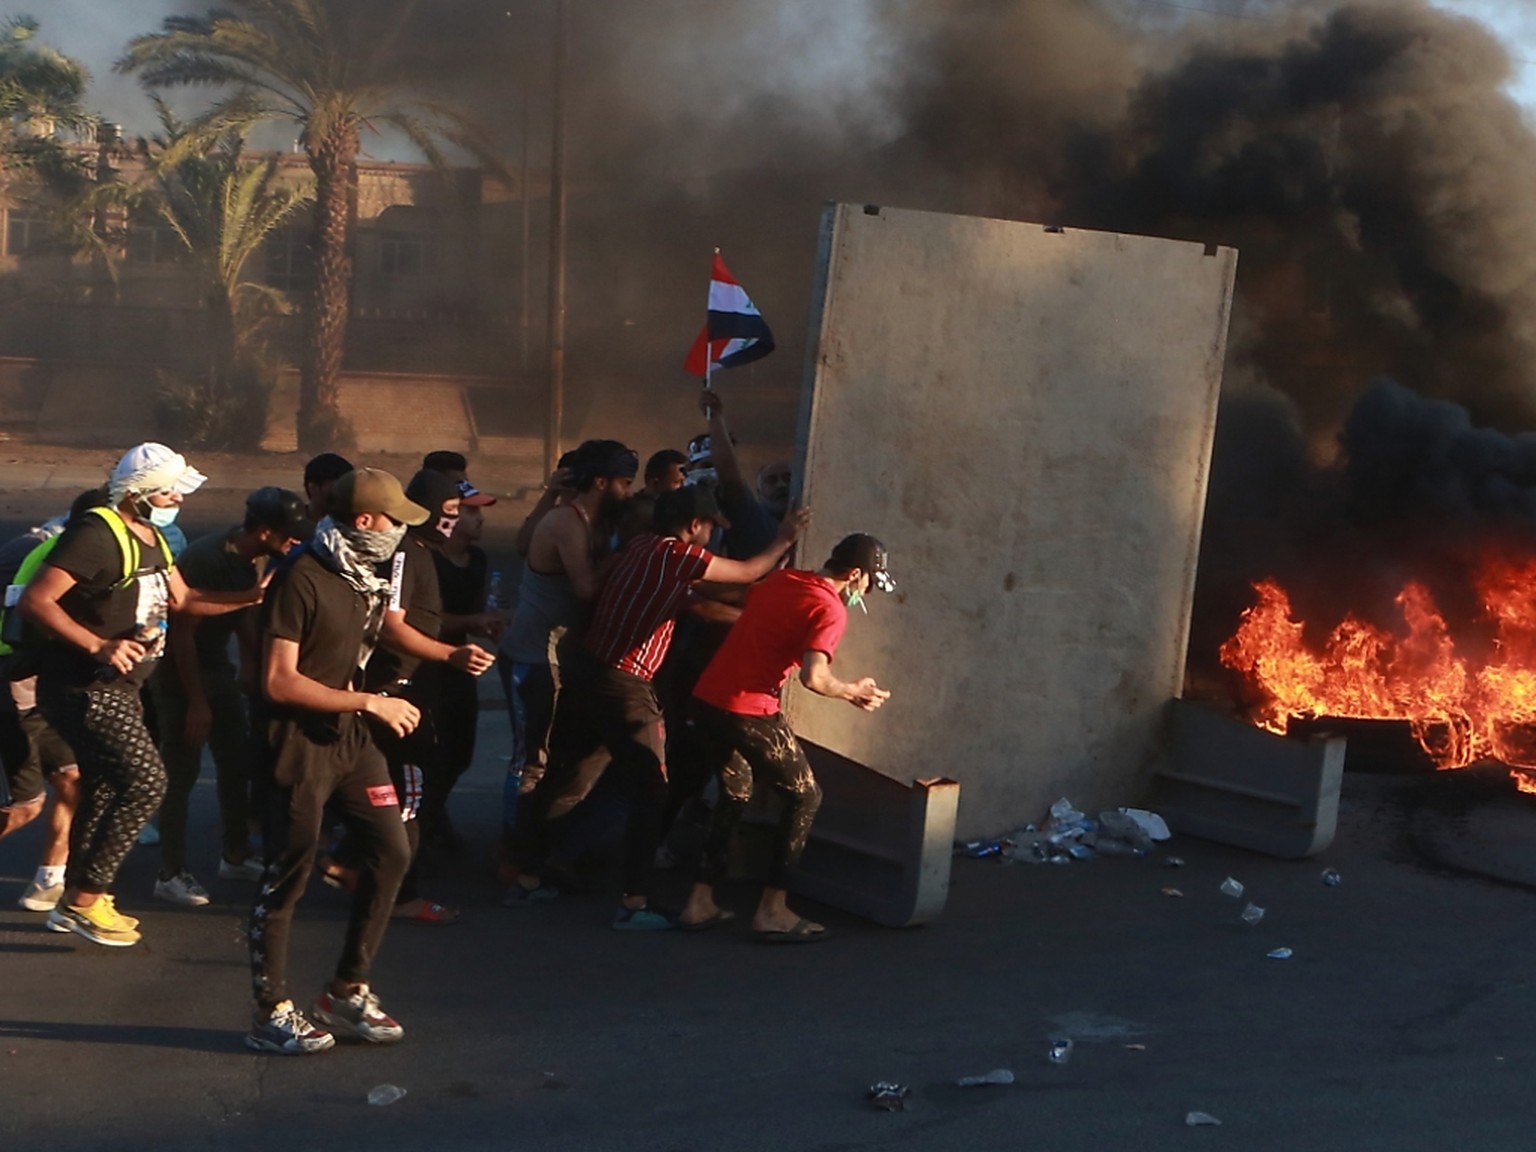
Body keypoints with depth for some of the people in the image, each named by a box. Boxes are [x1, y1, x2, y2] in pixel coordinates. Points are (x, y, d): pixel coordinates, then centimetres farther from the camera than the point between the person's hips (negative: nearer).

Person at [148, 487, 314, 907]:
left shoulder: (257, 560, -2)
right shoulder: (204, 560, -26)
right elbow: (182, 632, -24)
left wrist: (251, 663, 7)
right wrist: (197, 702, -21)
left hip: (217, 666, 8)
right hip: (180, 671, -8)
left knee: (238, 759, 12)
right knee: (182, 771, -5)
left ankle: (236, 855, 26)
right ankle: (171, 874, 4)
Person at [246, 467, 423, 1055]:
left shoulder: (366, 577, 10)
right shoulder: (301, 579, -17)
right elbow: (279, 681, -21)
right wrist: (369, 702, -20)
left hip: (351, 738, 9)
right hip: (298, 743, -8)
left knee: (391, 853, 6)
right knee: (288, 875, -1)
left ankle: (347, 991, 19)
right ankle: (271, 1013, 11)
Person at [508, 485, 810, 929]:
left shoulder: (640, 546, 12)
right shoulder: (678, 555, -11)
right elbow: (749, 572, 1)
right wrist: (783, 541, 18)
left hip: (585, 671, 9)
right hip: (624, 688, -8)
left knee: (563, 783, 17)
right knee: (649, 794, 1)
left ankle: (527, 878, 25)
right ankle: (634, 903, 0)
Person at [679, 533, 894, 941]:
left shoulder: (781, 579, 13)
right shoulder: (830, 609, -10)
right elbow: (812, 677, -22)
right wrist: (852, 691, -4)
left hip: (707, 698, 8)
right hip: (749, 712, -8)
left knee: (734, 794, 25)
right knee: (805, 797, 9)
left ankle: (700, 902, 24)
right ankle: (772, 910, 7)